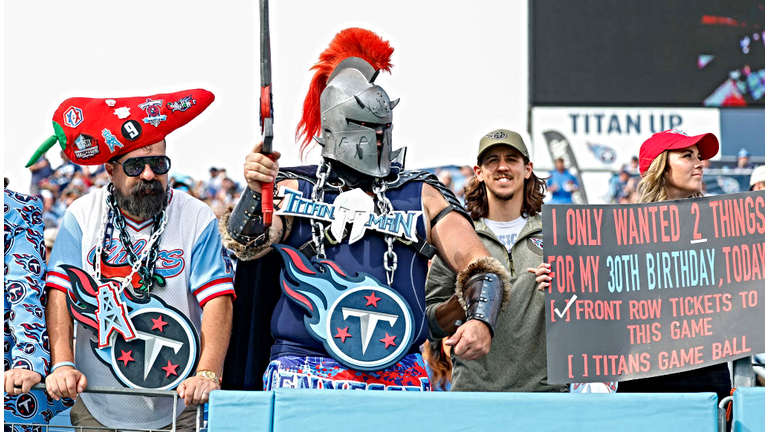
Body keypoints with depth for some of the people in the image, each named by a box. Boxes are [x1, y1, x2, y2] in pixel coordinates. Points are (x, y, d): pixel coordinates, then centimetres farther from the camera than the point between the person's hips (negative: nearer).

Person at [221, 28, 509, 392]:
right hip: (303, 372, -1)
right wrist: (255, 191, -21)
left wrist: (480, 320, -10)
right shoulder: (293, 190, 15)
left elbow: (478, 266, 9)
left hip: (397, 374, 1)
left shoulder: (420, 195, 17)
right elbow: (246, 246, -1)